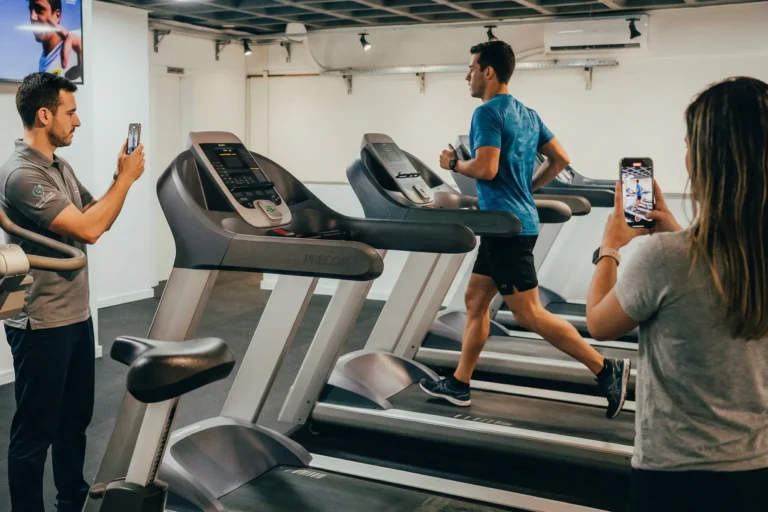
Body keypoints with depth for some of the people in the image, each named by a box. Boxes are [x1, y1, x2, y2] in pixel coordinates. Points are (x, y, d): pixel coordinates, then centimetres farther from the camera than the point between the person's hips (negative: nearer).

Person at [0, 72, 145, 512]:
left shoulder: (61, 168, 10)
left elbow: (97, 216, 15)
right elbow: (88, 230, -26)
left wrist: (121, 176, 1)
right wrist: (126, 178, -17)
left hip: (77, 315, 10)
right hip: (42, 324, -10)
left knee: (76, 418, 20)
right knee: (36, 430, 4)